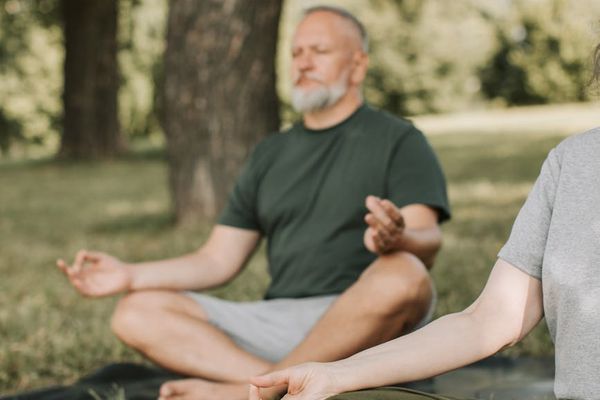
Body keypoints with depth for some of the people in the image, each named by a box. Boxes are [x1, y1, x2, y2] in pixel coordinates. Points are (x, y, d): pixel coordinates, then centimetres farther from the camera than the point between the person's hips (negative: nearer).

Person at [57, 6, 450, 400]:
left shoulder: (398, 140, 4)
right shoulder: (270, 154, 20)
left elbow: (427, 244, -11)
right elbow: (218, 260, 16)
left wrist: (396, 239, -35)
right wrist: (131, 275, 1)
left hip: (369, 325, -4)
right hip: (278, 320, 5)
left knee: (402, 276, -38)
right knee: (137, 314, -11)